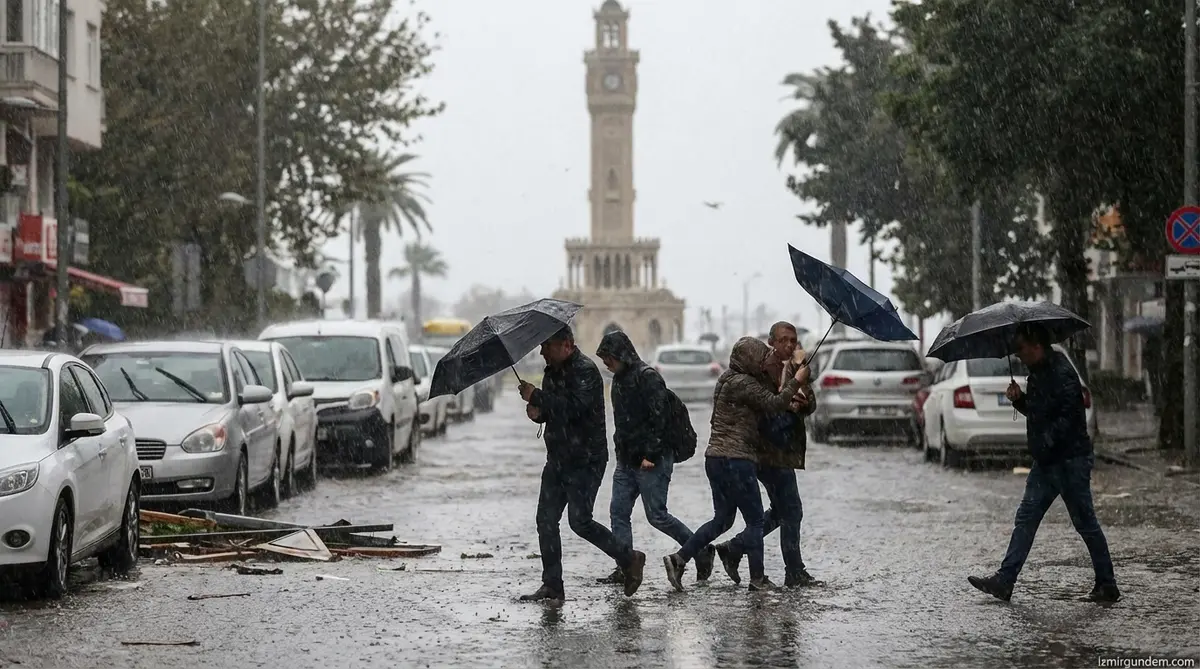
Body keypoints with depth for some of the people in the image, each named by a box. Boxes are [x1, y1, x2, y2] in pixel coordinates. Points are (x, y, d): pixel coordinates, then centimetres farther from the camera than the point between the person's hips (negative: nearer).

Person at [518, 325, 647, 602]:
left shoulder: (585, 371, -15)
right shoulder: (552, 372, 13)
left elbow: (574, 407, -28)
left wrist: (536, 396, -23)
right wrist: (537, 412, 0)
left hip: (585, 461, -9)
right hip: (558, 459, 9)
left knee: (579, 521, -12)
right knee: (546, 520, 3)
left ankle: (629, 559, 6)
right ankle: (552, 585, 8)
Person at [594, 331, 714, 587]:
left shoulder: (648, 377, -14)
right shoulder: (619, 379, 14)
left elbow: (660, 418, -19)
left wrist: (650, 455, -21)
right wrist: (621, 449, 16)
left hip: (652, 461, -9)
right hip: (627, 460, 9)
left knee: (656, 515, -6)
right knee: (618, 512, 2)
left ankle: (701, 550, 10)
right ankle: (624, 569, 4)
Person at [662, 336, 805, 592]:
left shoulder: (731, 380, 17)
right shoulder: (740, 383, -14)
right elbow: (773, 404, -13)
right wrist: (797, 380, -3)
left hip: (718, 458, 10)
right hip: (735, 460, -10)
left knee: (722, 519, 14)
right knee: (755, 519, 0)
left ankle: (678, 559, 7)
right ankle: (758, 578, 5)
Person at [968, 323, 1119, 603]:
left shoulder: (1061, 374, -19)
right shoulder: (1038, 372, 12)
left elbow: (1068, 417, -24)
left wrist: (1045, 443, -26)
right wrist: (1019, 399, 5)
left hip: (1070, 461, -10)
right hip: (1047, 463, 10)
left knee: (1085, 523, 0)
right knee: (1026, 519, 7)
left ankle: (1107, 586, 10)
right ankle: (1004, 581, 7)